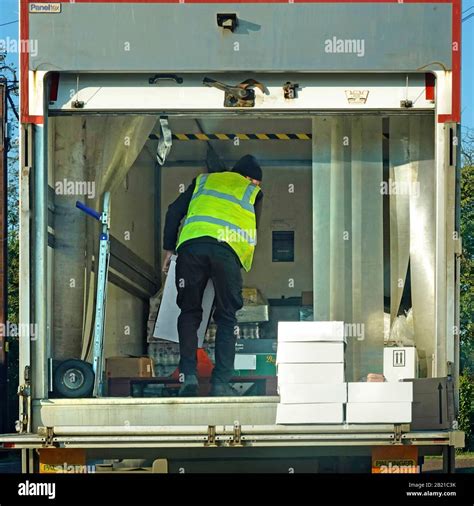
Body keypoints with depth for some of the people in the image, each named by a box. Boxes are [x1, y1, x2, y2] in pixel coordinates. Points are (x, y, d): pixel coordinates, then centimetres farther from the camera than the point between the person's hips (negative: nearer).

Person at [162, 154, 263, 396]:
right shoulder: (253, 193, 26)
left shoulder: (204, 180, 31)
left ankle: (188, 375, 1)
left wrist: (169, 249, 21)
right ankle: (221, 383, 1)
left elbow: (174, 211, 20)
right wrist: (243, 267, 33)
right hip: (228, 249, -1)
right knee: (226, 318, 9)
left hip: (191, 245, 2)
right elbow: (251, 232, 23)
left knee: (189, 313, 13)